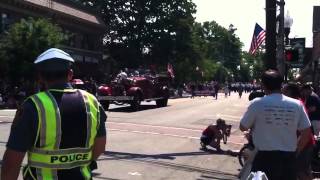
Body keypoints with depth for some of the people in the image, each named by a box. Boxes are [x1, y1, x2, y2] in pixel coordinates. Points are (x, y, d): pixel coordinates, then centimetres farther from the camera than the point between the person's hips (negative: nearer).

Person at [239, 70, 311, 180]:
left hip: (265, 157, -2)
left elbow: (243, 127, 2)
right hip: (288, 158, 3)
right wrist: (295, 151, 15)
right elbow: (306, 132, 4)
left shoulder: (257, 103, -8)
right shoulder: (296, 105, 0)